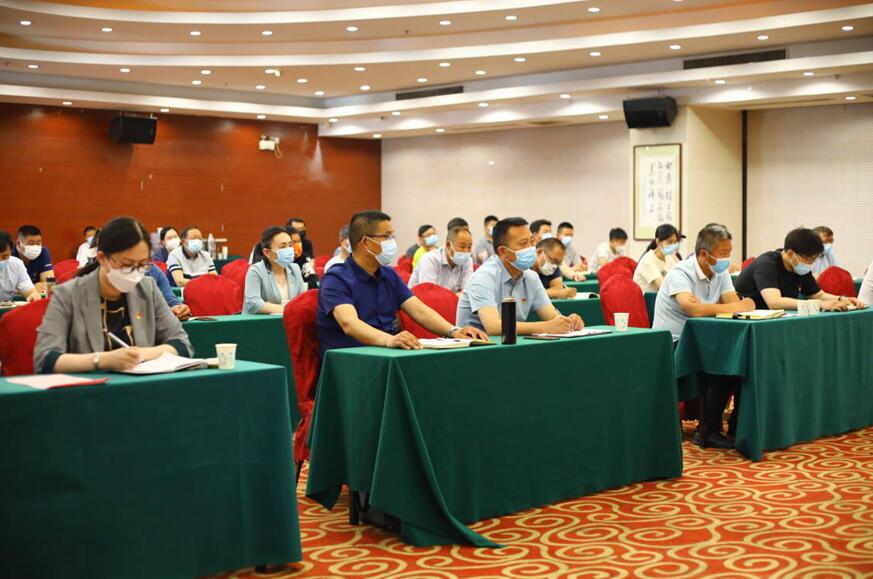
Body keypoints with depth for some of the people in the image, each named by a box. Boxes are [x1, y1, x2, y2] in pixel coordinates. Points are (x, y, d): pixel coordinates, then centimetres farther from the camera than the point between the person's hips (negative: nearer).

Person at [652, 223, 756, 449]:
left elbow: (734, 302, -7)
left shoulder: (721, 272, 6)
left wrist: (703, 306, -28)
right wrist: (735, 307, -23)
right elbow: (693, 309, -33)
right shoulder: (680, 273, -17)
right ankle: (708, 431, -13)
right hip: (673, 344, -7)